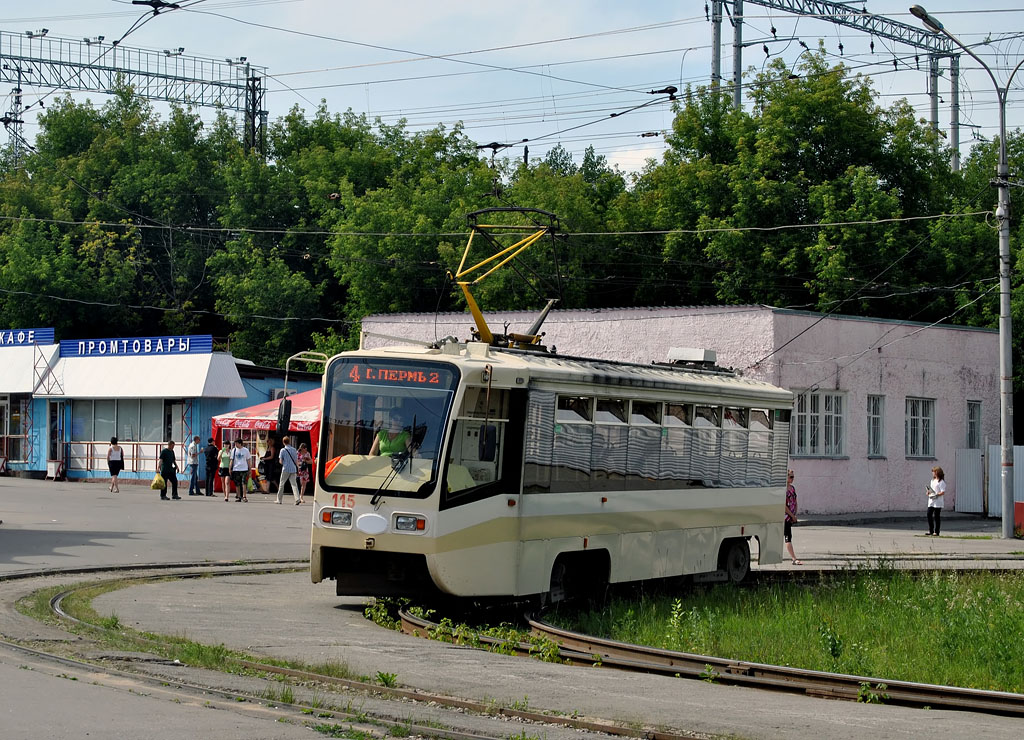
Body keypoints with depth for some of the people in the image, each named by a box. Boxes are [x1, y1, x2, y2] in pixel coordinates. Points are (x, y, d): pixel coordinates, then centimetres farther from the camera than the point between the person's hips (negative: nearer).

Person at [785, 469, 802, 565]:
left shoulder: (792, 488, 13)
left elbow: (795, 503, 18)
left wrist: (794, 515, 7)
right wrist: (792, 516, -13)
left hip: (791, 516, 8)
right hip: (784, 516, -8)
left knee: (782, 536, 14)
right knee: (788, 537, -9)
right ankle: (794, 559, -14)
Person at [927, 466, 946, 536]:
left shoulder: (941, 482, -8)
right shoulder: (932, 481, 18)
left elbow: (943, 492, -15)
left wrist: (936, 495, -25)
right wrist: (928, 492, 4)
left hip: (937, 502, -8)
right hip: (931, 501, 8)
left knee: (936, 516, -3)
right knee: (929, 514, 4)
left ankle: (936, 532, 2)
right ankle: (931, 530, 13)